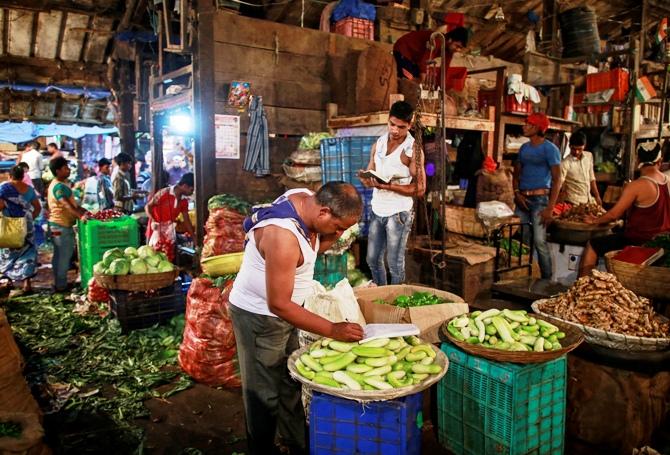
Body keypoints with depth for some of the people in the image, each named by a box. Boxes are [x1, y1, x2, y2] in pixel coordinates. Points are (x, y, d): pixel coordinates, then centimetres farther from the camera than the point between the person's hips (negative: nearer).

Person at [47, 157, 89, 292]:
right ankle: (61, 285, 4)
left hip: (59, 225, 10)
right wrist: (81, 216, -40)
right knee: (64, 256, -3)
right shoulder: (59, 186, -18)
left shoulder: (62, 183, 13)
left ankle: (59, 283, 26)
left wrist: (84, 211, 16)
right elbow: (67, 206, -30)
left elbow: (72, 203, 21)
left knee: (59, 255, 16)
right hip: (62, 226, -10)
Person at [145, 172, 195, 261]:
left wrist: (194, 239, 7)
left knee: (169, 259, 8)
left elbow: (187, 220, 8)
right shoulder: (163, 193, -16)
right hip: (156, 230, -6)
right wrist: (153, 221, -28)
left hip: (169, 232, 6)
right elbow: (147, 206, -11)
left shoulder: (184, 201, 3)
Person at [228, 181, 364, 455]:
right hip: (259, 316, -8)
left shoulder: (305, 198, -10)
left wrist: (333, 235, -17)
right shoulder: (282, 237, -35)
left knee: (291, 383, 19)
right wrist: (332, 330, -27)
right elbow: (278, 304, -30)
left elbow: (312, 250, 6)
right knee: (265, 393, 9)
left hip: (283, 309, 8)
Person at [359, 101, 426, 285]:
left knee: (395, 263, 3)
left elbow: (419, 189, -14)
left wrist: (389, 186, -23)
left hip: (399, 213, -6)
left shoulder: (413, 150, -11)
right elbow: (369, 179, 11)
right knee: (373, 259, 14)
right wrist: (366, 179, -14)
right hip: (377, 211, 6)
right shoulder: (378, 144, 6)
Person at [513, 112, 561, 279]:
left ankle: (547, 279, -1)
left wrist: (549, 208, -15)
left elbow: (557, 180, -8)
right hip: (522, 199, 6)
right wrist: (517, 193, -1)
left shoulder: (550, 149, -5)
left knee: (540, 241, -11)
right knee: (521, 240, 7)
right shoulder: (524, 148, 13)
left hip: (540, 199, -6)